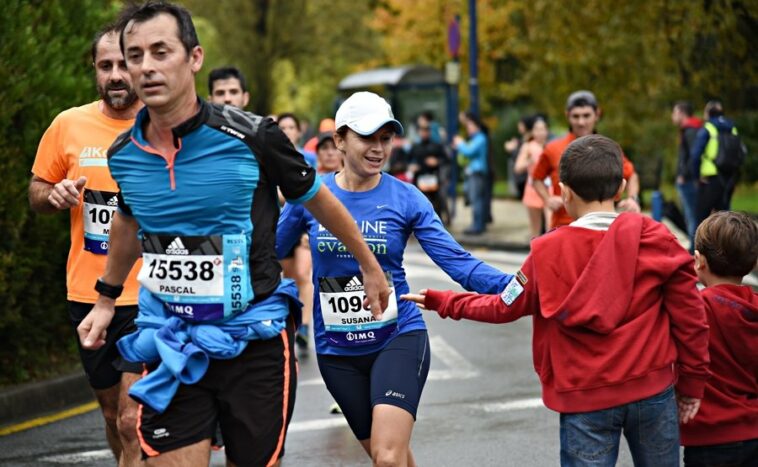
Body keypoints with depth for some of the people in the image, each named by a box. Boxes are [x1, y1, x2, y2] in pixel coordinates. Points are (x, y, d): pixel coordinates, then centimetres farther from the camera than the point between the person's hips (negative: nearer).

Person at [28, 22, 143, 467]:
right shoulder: (68, 126, 2)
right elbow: (37, 193, 14)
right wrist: (54, 195, -8)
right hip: (87, 293, 4)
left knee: (133, 421, -14)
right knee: (113, 415, 17)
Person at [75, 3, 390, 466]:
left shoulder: (252, 136, -13)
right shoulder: (123, 154, 0)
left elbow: (319, 200, 4)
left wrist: (371, 268, 14)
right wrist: (106, 299, 31)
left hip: (254, 338, -3)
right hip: (170, 342, 3)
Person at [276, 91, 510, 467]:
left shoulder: (406, 199, -7)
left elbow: (457, 262, -13)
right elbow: (268, 254, 7)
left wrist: (512, 286, -27)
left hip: (398, 337, -2)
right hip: (337, 351, 2)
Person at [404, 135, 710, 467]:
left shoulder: (549, 251, -6)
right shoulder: (656, 240, -6)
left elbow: (505, 308, 5)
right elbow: (689, 317, -4)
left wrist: (441, 302, 21)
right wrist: (692, 383, 9)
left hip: (584, 400, -1)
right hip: (653, 390, 1)